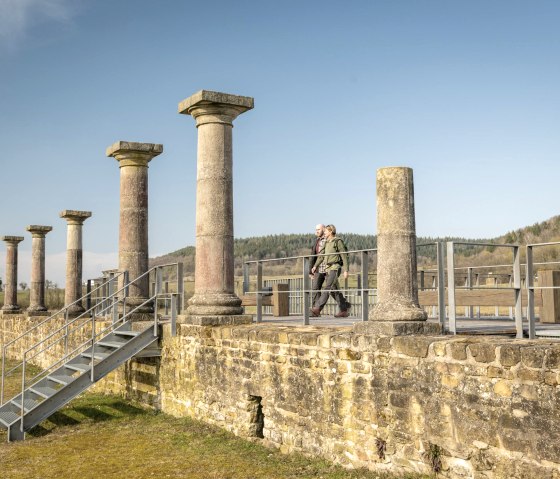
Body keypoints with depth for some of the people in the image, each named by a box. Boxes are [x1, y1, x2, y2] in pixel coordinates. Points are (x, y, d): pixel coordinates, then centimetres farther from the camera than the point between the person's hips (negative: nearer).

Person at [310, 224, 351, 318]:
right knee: (334, 290, 9)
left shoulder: (338, 241, -5)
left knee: (327, 288, -16)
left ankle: (317, 309, -25)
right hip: (328, 269, 9)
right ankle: (344, 310, 17)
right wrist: (315, 266, 2)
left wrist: (346, 270, -13)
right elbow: (321, 255, 14)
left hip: (335, 268, -9)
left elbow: (344, 256, -8)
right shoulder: (327, 243, 18)